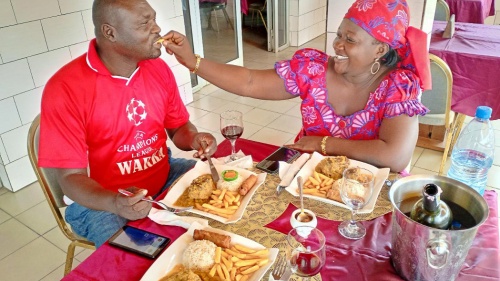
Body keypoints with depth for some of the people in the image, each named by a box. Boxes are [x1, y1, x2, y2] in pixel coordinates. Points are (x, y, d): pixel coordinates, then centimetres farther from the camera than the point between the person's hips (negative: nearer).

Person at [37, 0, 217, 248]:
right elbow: (71, 176, -18)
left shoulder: (158, 68, -3)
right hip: (102, 202, -5)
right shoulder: (65, 89, -20)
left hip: (165, 177, 6)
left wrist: (193, 139, -16)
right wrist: (115, 203, -38)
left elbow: (178, 127, 8)